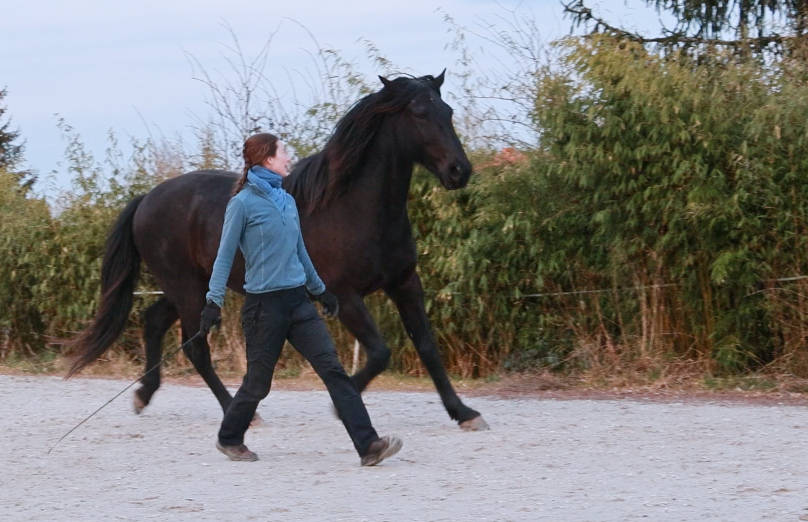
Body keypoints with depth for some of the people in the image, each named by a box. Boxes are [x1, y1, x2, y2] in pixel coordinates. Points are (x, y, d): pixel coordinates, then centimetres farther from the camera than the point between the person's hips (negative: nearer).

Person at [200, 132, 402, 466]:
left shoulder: (287, 201, 13)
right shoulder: (243, 203, -7)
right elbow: (225, 255, -7)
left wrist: (320, 289, 30)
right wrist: (214, 301, -13)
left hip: (298, 300, 6)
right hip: (264, 305, -6)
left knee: (333, 369, -6)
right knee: (258, 383, 5)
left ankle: (368, 445, -13)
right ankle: (229, 439, 30)